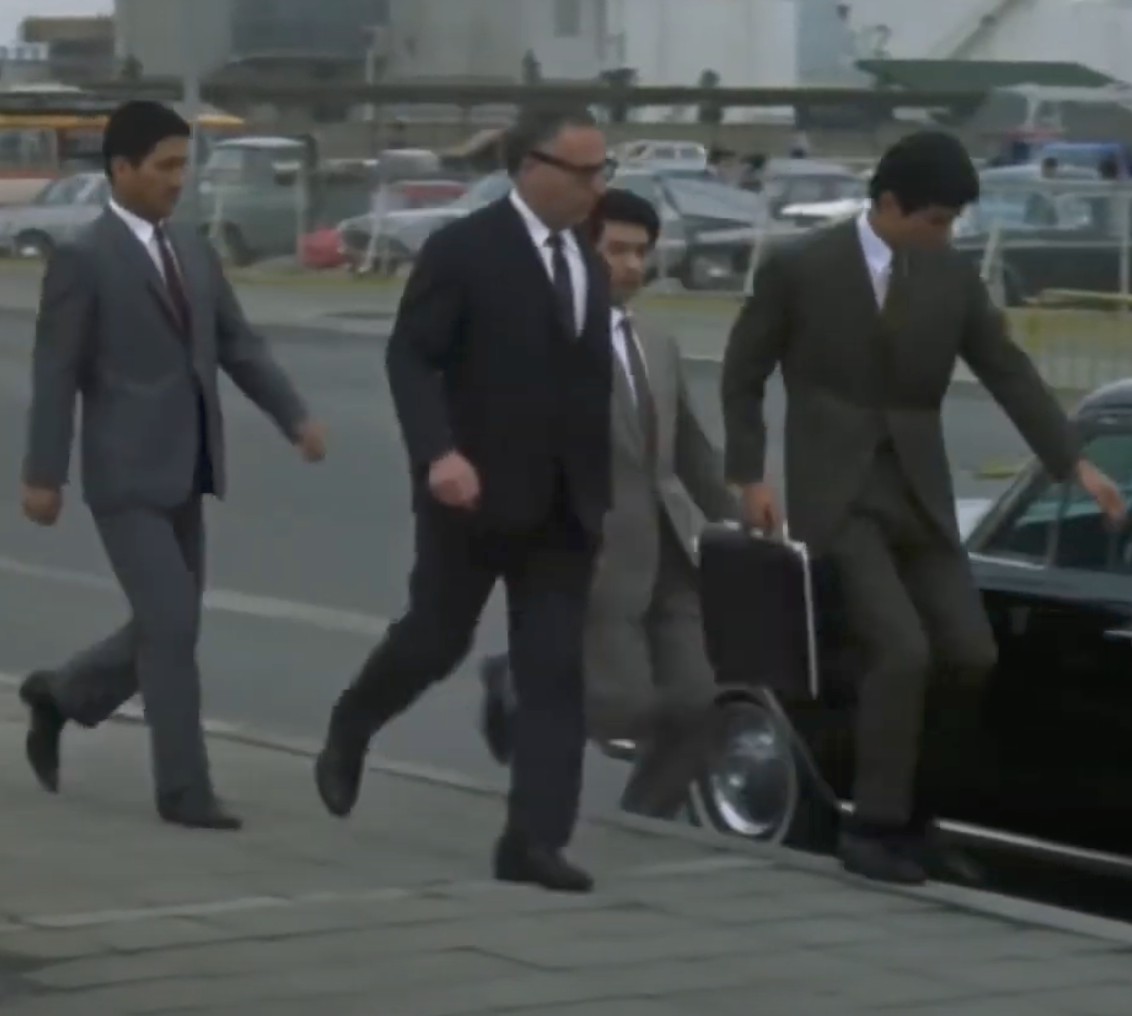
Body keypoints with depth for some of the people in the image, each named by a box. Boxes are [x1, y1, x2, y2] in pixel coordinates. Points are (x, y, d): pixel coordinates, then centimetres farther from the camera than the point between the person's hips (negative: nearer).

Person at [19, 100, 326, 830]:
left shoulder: (194, 251, 12)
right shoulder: (83, 259, -8)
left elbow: (239, 345, 11)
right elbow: (55, 372, -9)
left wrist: (295, 417, -2)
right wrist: (44, 474, -12)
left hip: (184, 476, 7)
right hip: (127, 476, -7)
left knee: (166, 630, 13)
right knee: (173, 627, -9)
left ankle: (60, 696, 35)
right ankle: (185, 790, -1)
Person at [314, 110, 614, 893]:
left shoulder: (589, 263, 13)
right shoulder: (464, 250, -8)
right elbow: (410, 358, -13)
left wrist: (599, 490, 14)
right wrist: (439, 453, -26)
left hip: (564, 505, 5)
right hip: (475, 493, -5)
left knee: (557, 671, -2)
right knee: (436, 641, 6)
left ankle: (535, 839, -2)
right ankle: (348, 735, 35)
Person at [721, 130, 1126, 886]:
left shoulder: (952, 276, 4)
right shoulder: (799, 268, -7)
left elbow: (1009, 370, 6)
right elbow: (744, 373, 3)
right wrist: (751, 475, -4)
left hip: (919, 494, 5)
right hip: (837, 494, -5)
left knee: (971, 656, -1)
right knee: (903, 651, -17)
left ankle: (913, 805, 19)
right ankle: (874, 827, -3)